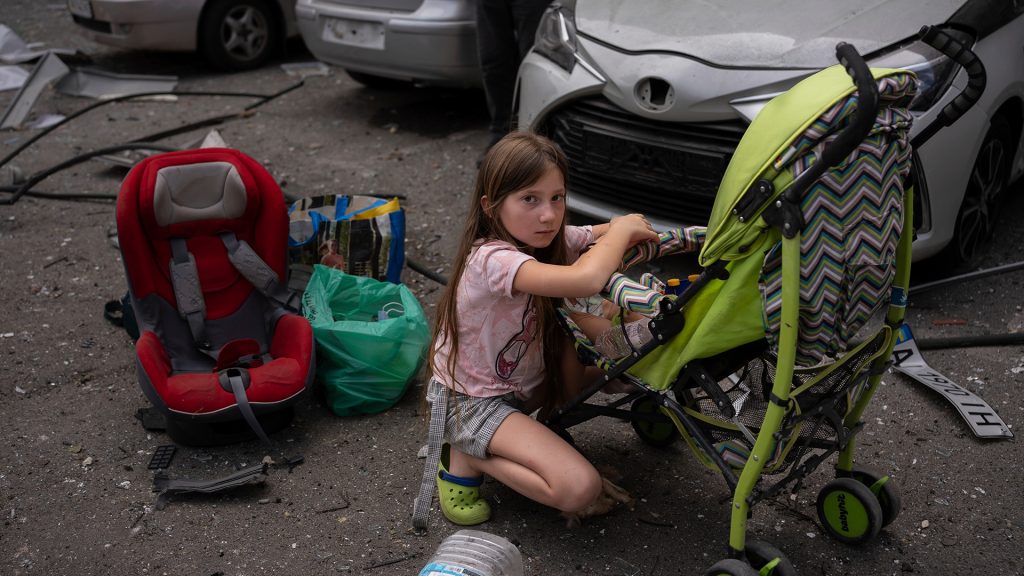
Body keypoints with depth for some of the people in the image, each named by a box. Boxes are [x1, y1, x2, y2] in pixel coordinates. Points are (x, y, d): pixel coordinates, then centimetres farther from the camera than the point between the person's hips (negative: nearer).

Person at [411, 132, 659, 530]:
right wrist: (622, 229, -28)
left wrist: (626, 232, -17)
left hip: (520, 383, 9)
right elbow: (585, 279, -49)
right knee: (581, 487, -22)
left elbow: (627, 231, 9)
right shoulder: (492, 259, -33)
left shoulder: (553, 239, -6)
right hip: (472, 401, -9)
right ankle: (464, 460, -2)